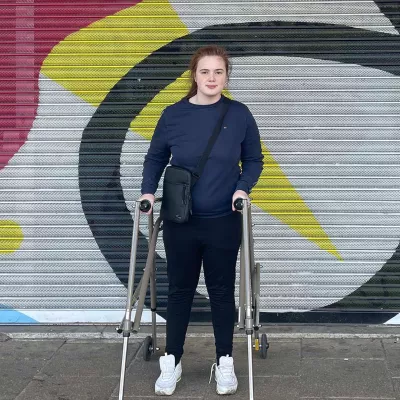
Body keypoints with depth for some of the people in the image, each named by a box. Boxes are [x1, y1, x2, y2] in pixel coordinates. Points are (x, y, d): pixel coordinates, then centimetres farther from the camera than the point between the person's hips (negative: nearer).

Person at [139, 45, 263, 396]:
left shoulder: (239, 115, -5)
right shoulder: (173, 115, -4)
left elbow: (254, 160, 5)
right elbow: (155, 157, 8)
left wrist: (243, 188, -11)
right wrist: (149, 191, -6)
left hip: (223, 222, 0)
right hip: (180, 222, 1)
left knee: (222, 291, 10)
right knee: (180, 290, 11)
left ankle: (225, 362, 24)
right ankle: (172, 362, 23)